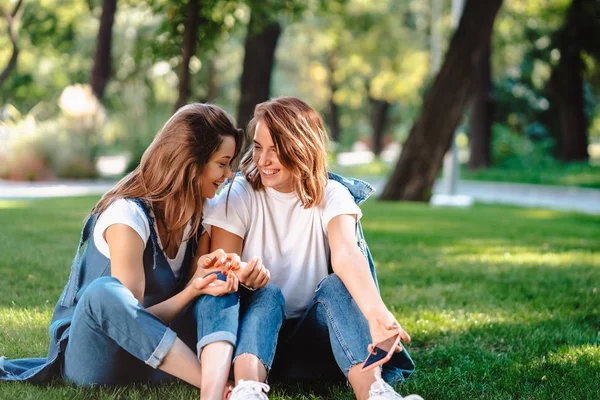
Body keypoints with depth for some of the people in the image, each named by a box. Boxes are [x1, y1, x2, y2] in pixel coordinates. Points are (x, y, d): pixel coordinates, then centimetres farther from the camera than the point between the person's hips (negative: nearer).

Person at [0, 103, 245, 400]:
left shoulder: (197, 211, 2)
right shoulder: (128, 215, -20)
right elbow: (131, 316, -19)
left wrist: (198, 283, -19)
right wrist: (191, 290, -31)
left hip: (155, 359, 6)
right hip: (95, 356, -6)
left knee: (221, 282, -17)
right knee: (105, 292, -38)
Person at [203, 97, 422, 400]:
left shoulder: (331, 196, -3)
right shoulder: (239, 195, -2)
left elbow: (347, 255, -24)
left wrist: (377, 313, -45)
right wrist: (242, 278, -36)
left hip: (313, 340, 0)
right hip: (253, 334, 0)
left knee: (335, 285, -27)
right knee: (267, 292, -30)